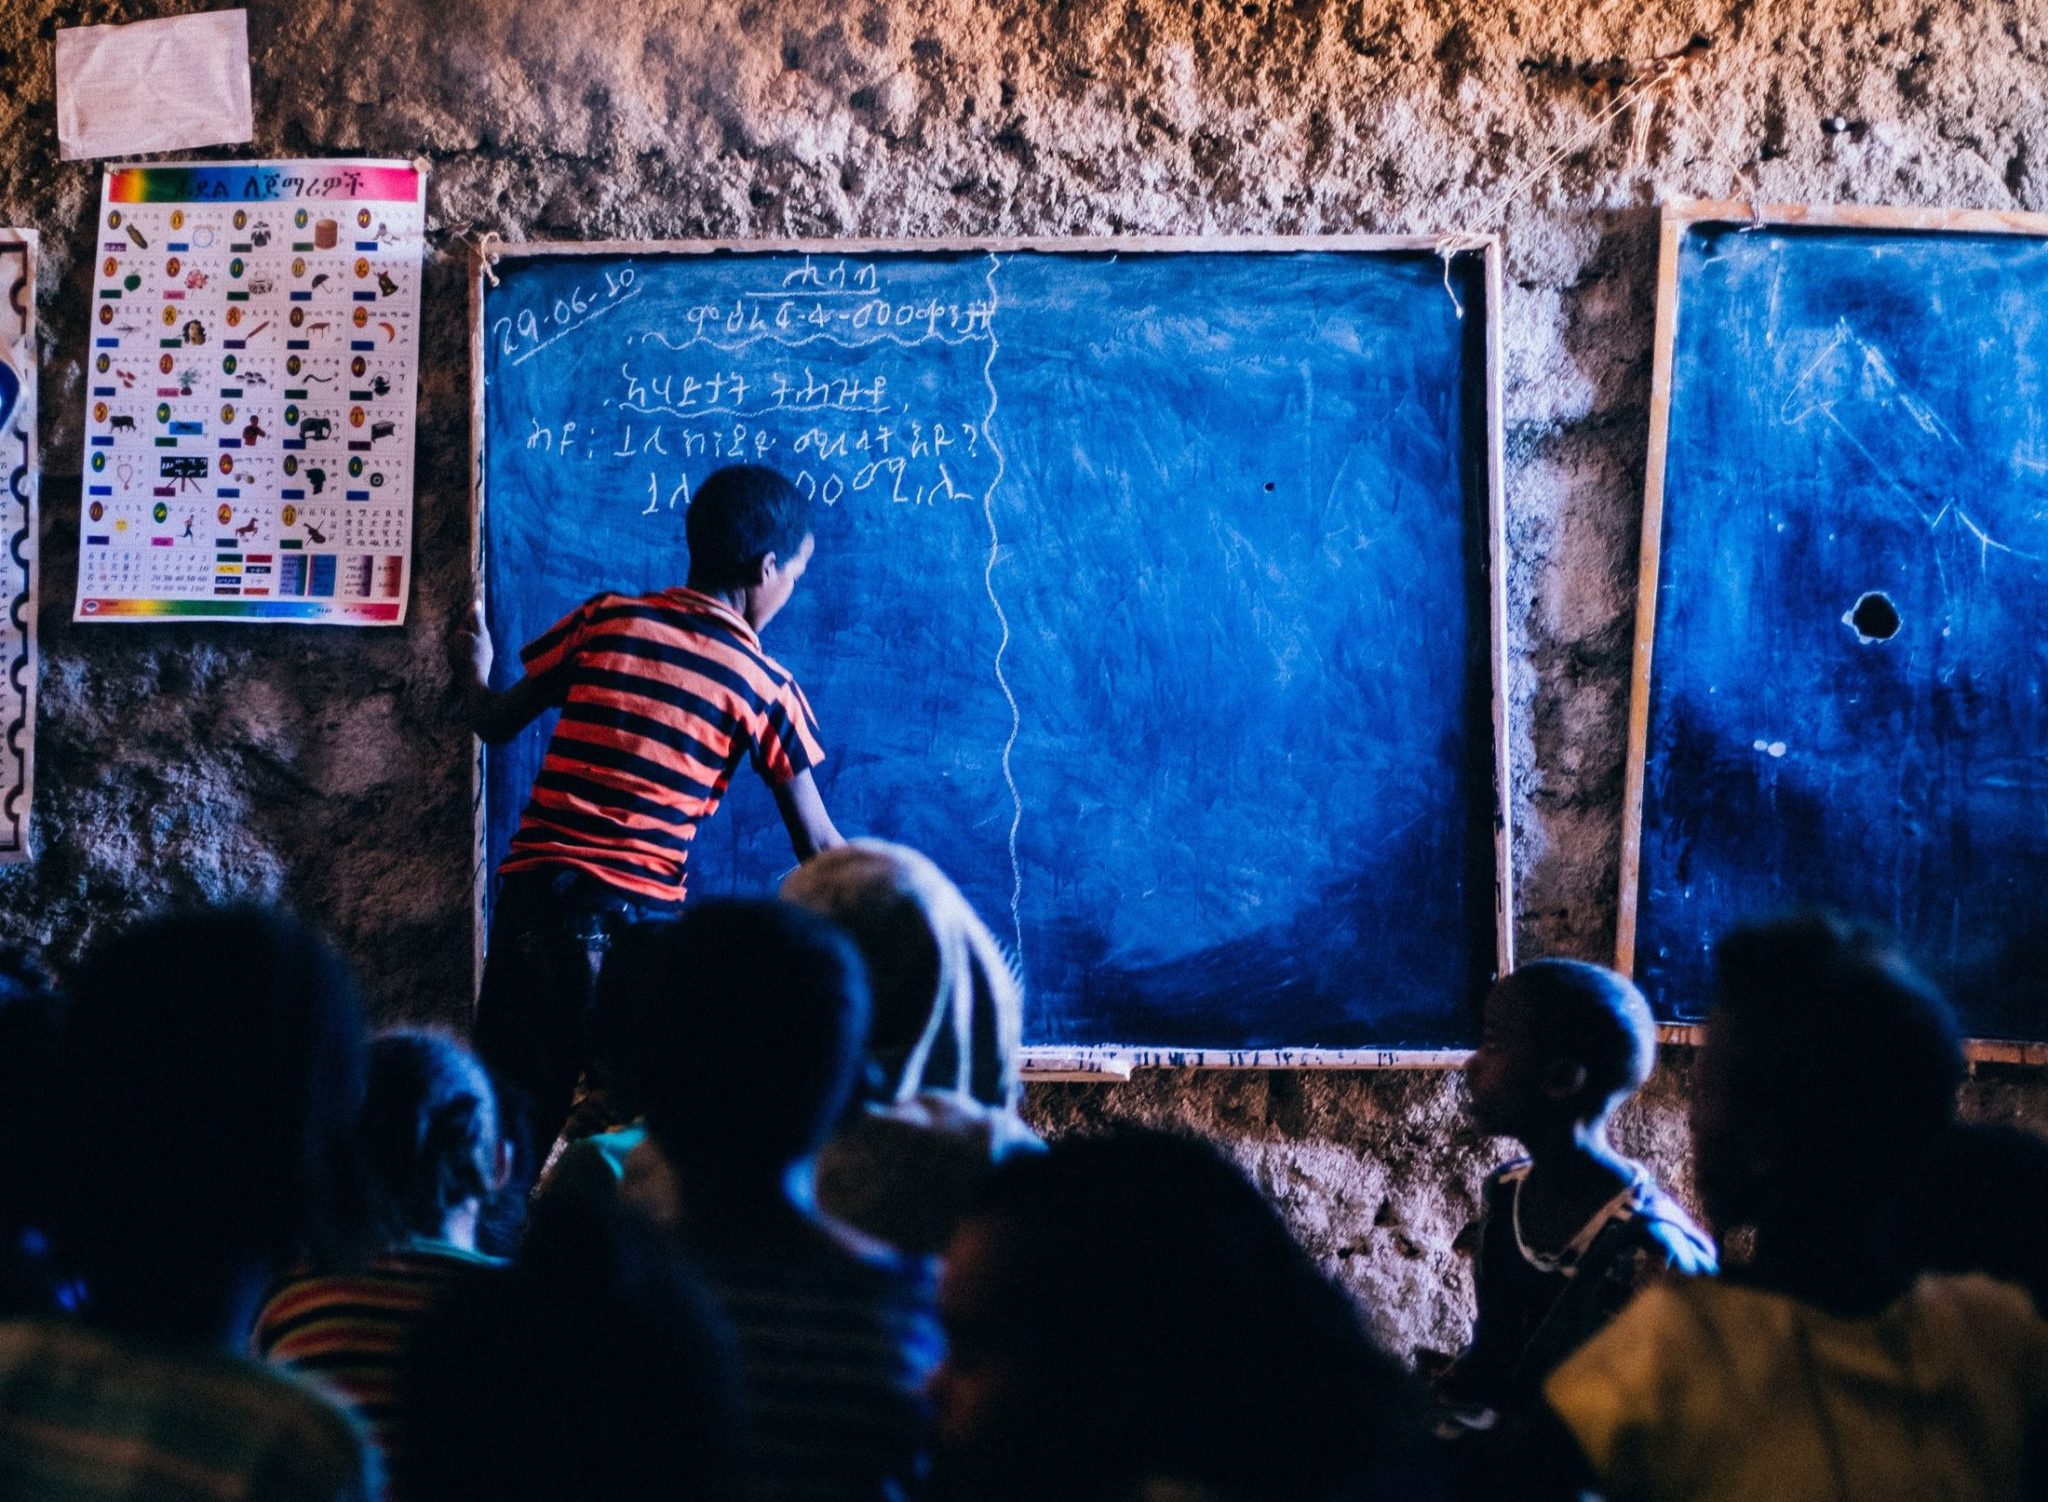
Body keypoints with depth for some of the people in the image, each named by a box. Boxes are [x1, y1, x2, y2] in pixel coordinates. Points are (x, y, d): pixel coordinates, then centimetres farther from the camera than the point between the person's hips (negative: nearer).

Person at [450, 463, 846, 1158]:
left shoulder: (604, 619, 6)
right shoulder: (764, 685, 0)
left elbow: (496, 723, 16)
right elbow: (817, 846, 3)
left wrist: (472, 668, 37)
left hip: (532, 897, 3)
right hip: (636, 917, -3)